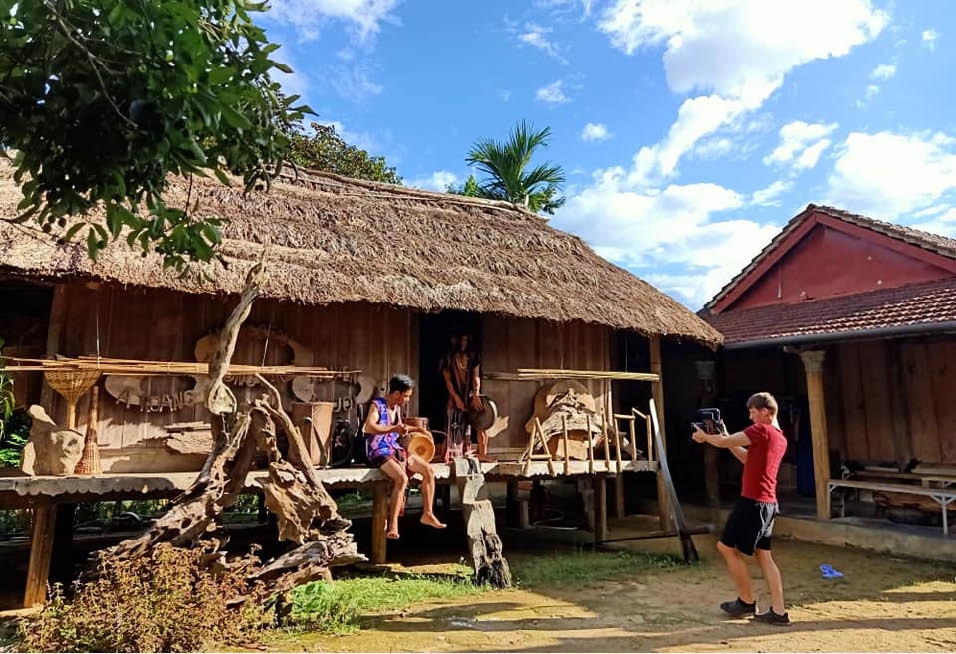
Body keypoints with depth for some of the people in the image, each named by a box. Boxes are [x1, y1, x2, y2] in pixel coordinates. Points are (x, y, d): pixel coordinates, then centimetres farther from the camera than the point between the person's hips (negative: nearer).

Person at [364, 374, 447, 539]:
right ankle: (392, 525, -27)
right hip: (380, 453, -8)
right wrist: (394, 428, -35)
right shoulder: (377, 405, -12)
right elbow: (369, 427, -31)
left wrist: (415, 429, 23)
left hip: (397, 450, 8)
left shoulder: (397, 408, 12)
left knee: (429, 471, -3)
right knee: (402, 478, -33)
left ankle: (427, 514, 8)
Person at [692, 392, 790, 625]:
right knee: (764, 556, 11)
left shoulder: (761, 430, -14)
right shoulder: (781, 438, 14)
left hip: (753, 502, -9)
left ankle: (747, 601, 14)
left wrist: (704, 437, 10)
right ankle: (778, 611, 11)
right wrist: (726, 437, 17)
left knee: (727, 547, 4)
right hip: (769, 504, 9)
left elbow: (723, 442, -9)